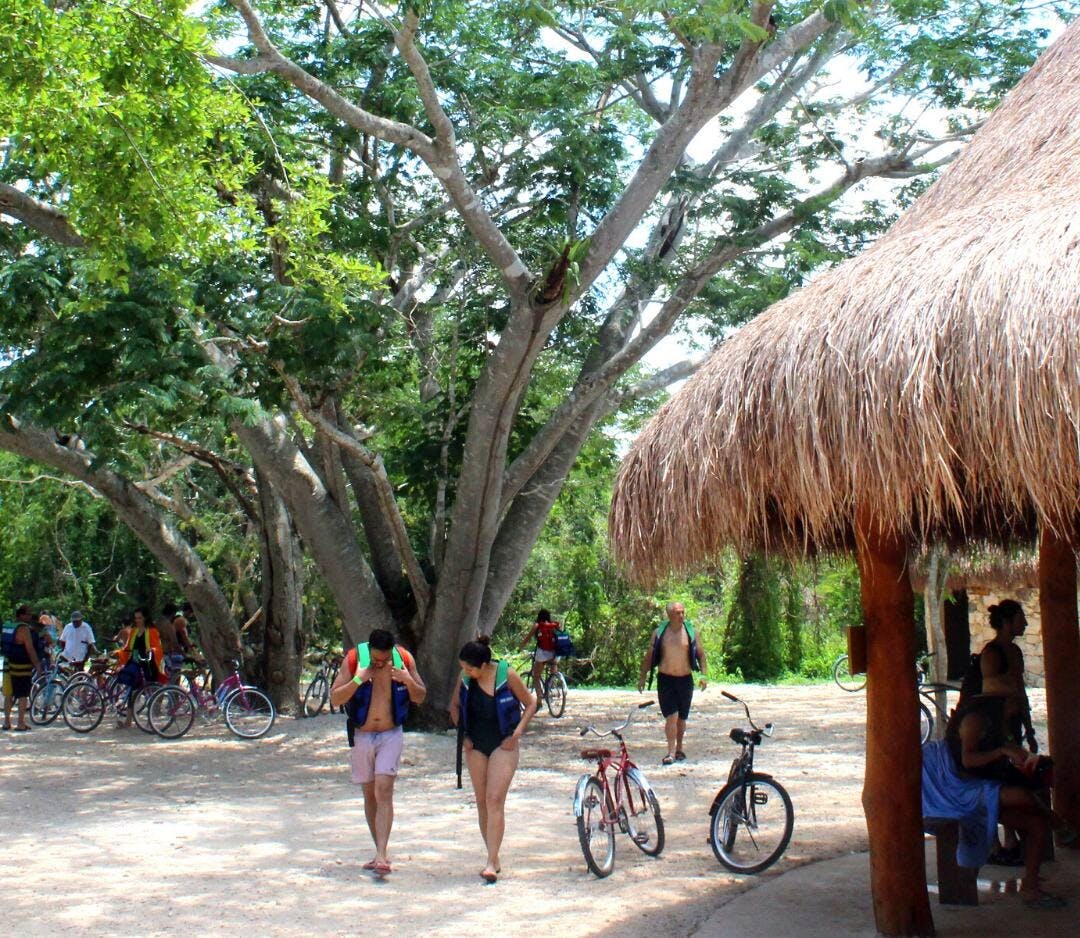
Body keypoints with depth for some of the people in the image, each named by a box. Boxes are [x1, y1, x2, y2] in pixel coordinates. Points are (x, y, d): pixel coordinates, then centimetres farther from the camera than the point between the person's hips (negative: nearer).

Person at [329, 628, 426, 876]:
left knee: (383, 791, -14)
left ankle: (382, 855, -17)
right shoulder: (353, 659, -11)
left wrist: (409, 682, -18)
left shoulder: (404, 659, -7)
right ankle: (381, 850, 23)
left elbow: (420, 697, 3)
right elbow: (335, 699, -12)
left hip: (391, 735, -1)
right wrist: (358, 680, -27)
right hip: (362, 735, 1)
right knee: (370, 795, 10)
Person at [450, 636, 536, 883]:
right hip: (476, 745, 4)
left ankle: (491, 863, -13)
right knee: (482, 802, 7)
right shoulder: (465, 678, -4)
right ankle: (494, 858, 18)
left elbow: (531, 704, -3)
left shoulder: (506, 675, -15)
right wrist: (463, 734, 6)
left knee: (495, 800, -13)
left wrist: (516, 734, -10)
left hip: (503, 745, -4)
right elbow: (455, 705, 14)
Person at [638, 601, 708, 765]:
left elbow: (701, 654, 7)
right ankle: (671, 753, -9)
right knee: (671, 716, -12)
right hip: (665, 679, -2)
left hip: (685, 679, 2)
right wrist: (643, 677, 4)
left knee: (681, 718, 12)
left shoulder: (691, 632, 2)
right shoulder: (659, 633, 0)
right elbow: (649, 656, 7)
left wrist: (704, 674, -5)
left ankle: (679, 749, 30)